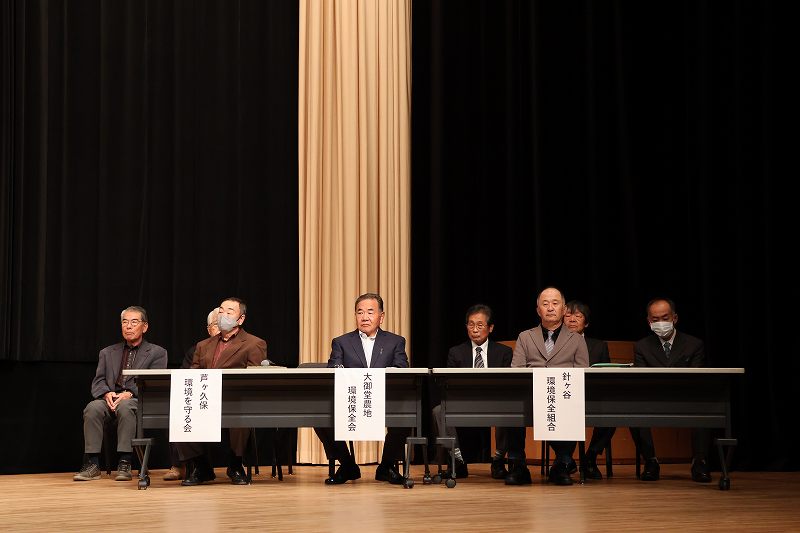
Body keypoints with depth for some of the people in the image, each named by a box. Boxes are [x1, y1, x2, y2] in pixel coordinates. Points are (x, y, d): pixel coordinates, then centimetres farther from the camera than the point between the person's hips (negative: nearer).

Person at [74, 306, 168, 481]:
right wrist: (107, 393, -11)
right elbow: (98, 382, 13)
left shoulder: (157, 353, 12)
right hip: (110, 400, 3)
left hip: (139, 401, -3)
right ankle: (92, 464, -29)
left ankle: (125, 463, -36)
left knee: (125, 406, -38)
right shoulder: (108, 353, 23)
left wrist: (130, 394, -17)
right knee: (93, 407, -30)